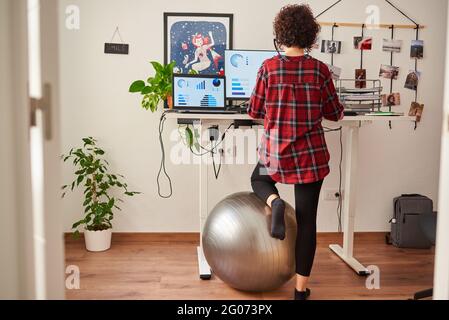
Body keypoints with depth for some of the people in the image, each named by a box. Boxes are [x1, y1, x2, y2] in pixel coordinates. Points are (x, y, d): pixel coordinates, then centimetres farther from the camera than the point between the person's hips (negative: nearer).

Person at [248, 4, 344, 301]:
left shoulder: (269, 67, -5)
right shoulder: (320, 69, -5)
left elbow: (255, 111, 1)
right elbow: (334, 113, 3)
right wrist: (327, 108, 26)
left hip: (275, 150, 0)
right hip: (311, 153, 0)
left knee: (259, 179, 34)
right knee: (307, 220, 9)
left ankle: (275, 203, -1)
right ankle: (302, 287, 16)